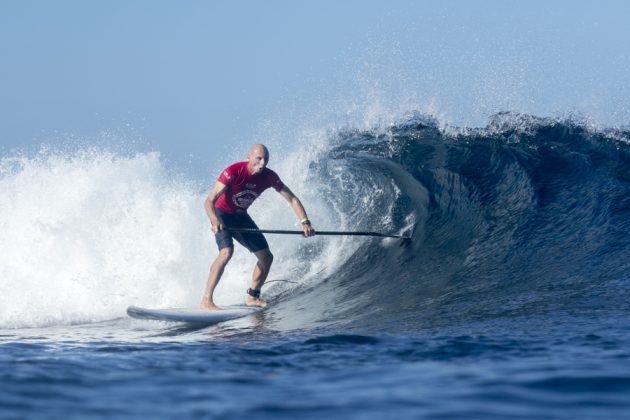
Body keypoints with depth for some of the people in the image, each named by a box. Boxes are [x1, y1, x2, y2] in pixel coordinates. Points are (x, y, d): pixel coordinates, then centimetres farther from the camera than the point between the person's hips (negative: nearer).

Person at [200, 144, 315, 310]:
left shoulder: (269, 176, -14)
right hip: (221, 214, -6)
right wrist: (215, 221, -51)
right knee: (227, 252, -30)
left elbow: (292, 199, -10)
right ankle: (206, 300, -29)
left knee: (266, 257, 4)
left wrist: (305, 222, -25)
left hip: (240, 216, 6)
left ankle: (252, 297, 23)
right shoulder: (233, 172, -29)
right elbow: (209, 201, -33)